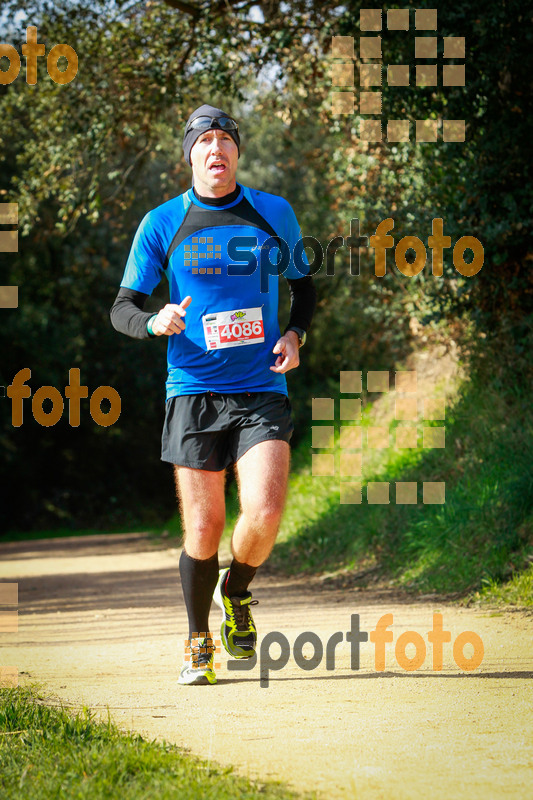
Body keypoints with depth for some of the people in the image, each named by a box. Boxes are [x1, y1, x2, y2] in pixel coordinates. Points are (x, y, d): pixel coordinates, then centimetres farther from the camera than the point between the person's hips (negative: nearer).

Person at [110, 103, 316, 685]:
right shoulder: (162, 224, 3)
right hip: (194, 392, -1)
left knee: (265, 514, -16)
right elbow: (122, 308, 5)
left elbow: (303, 286, 21)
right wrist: (154, 322, -18)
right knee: (203, 529, -1)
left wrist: (294, 334, 1)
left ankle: (236, 593, 16)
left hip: (262, 391, 1)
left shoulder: (274, 213, 7)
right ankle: (198, 642, 21)